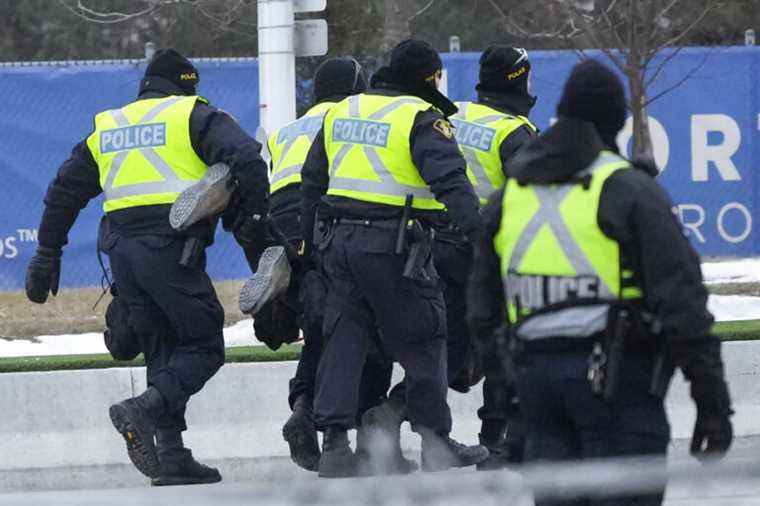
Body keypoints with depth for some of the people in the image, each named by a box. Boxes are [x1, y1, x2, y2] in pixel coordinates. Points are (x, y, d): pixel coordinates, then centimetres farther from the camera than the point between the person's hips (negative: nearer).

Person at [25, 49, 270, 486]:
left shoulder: (108, 127, 22)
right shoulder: (193, 116, 4)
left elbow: (65, 191, 23)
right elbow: (247, 158, -11)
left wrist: (48, 253, 29)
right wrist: (253, 219, -1)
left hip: (122, 252, 6)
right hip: (172, 246, -6)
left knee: (162, 351, 13)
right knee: (204, 347, -2)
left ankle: (171, 454, 5)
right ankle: (144, 410, -24)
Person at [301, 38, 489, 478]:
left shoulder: (342, 112, 15)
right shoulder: (421, 119, -7)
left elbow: (313, 181, 23)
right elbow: (450, 178, -20)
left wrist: (308, 238, 32)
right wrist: (477, 229, -27)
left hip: (339, 239, 6)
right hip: (393, 242, -6)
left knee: (345, 339, 9)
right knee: (422, 341, 5)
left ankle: (334, 442, 3)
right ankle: (435, 438, 8)